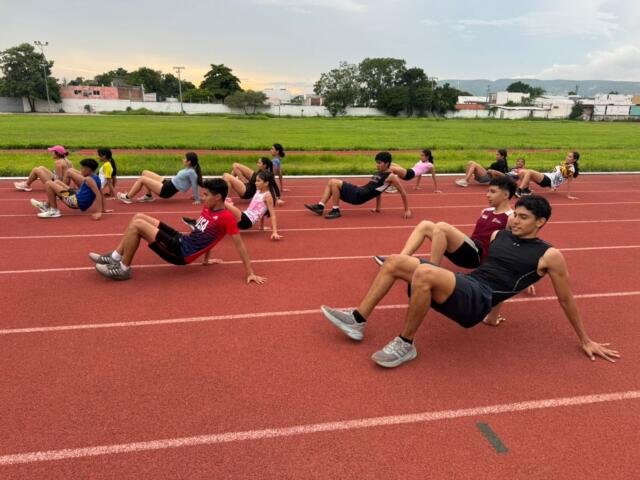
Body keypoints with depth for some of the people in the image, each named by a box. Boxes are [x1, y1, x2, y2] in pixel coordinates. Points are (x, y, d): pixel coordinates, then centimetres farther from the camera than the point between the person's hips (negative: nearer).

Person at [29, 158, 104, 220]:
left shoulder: (89, 179, -20)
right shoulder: (95, 178, 8)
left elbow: (98, 194, -30)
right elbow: (100, 193, 14)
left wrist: (99, 212, -35)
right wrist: (102, 209, 19)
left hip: (76, 201, -10)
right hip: (78, 200, 10)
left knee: (48, 184, -6)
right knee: (56, 182, 26)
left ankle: (54, 210, -1)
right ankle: (47, 205, 32)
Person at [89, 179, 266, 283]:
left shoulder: (226, 217, -18)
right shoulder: (208, 208, 10)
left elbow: (239, 245, -17)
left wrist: (250, 273, -15)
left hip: (182, 253, -9)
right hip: (182, 240, 9)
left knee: (137, 225, -15)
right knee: (139, 216, 9)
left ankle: (123, 269, 1)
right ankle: (114, 257, 14)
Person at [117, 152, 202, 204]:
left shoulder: (191, 172, -21)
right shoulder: (189, 170, 7)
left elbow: (194, 186, -18)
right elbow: (194, 185, 14)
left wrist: (197, 199, -14)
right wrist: (196, 196, 22)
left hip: (167, 190, -10)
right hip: (167, 183, 10)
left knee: (141, 179, -8)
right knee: (145, 173, 15)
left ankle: (127, 197, 7)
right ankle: (148, 196, 21)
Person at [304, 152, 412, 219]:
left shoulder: (391, 177, -6)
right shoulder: (379, 173, 20)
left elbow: (403, 193, -5)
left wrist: (407, 210, -4)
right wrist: (378, 208, 25)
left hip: (359, 196, -9)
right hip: (358, 191, 9)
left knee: (335, 183, -19)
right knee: (331, 182, 5)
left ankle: (336, 211, -9)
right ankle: (320, 207, 0)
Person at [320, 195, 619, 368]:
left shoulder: (549, 256, 1)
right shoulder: (499, 236, 18)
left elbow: (566, 299, 8)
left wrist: (586, 341, 14)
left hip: (478, 300, -7)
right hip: (464, 284, 8)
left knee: (424, 273, -36)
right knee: (395, 262, -4)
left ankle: (405, 346, -19)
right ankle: (357, 321, -3)